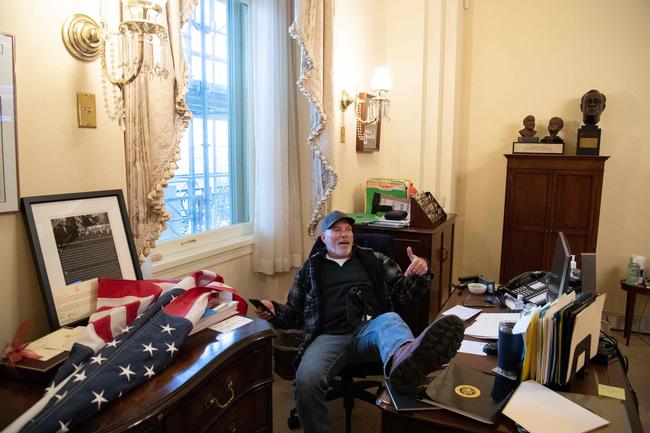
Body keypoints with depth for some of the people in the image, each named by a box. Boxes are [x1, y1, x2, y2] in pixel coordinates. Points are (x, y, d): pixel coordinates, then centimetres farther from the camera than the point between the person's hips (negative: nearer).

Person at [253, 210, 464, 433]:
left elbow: (404, 292, 20)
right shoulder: (310, 268, 21)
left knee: (390, 320, -37)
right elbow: (295, 314, 25)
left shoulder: (373, 260, 22)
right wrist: (274, 311, 2)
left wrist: (420, 274, -2)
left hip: (368, 329, 0)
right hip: (329, 336, 1)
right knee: (306, 381, -33)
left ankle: (403, 361, -71)